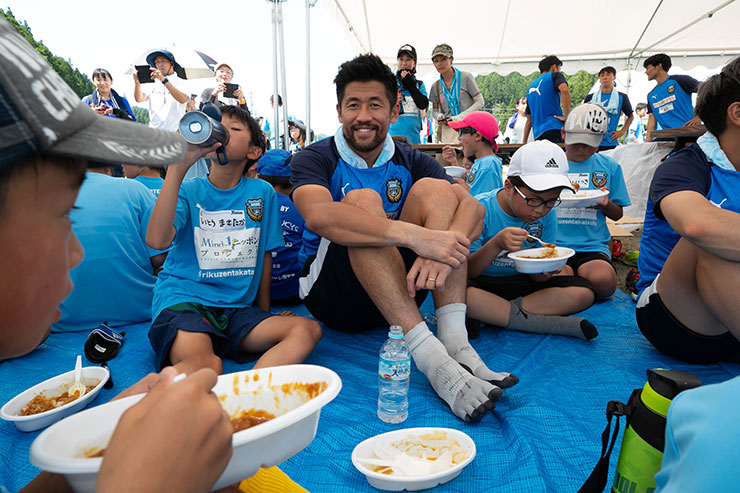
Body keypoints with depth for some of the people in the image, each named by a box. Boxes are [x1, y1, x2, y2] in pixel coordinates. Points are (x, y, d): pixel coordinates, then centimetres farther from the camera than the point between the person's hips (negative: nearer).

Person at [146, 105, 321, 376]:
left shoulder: (262, 192, 9)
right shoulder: (188, 190, 3)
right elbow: (157, 240, -17)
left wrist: (264, 312, 18)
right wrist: (176, 169, -19)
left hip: (237, 309, 5)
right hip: (183, 300, -4)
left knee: (308, 329, -23)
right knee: (204, 365, -37)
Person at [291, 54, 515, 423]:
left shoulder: (410, 162, 7)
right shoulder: (314, 159, -3)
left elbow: (473, 206, -11)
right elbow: (318, 216, -29)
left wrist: (443, 245, -35)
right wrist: (414, 235, -39)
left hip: (400, 290, 3)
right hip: (331, 291, -3)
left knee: (433, 188, -14)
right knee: (362, 200, -27)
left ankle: (455, 342, -27)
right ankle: (432, 361, -38)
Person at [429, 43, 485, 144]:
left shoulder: (466, 77, -1)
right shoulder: (435, 86, 10)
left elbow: (480, 102, -3)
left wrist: (460, 117, -13)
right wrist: (439, 116, -6)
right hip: (447, 130, 3)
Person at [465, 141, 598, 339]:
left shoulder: (546, 215, -3)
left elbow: (536, 277, 1)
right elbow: (467, 272, -18)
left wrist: (544, 271, -24)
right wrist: (496, 244, -34)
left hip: (521, 283, 4)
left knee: (584, 292, -13)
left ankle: (489, 315, -20)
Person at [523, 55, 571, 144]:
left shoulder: (531, 87, 26)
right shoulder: (554, 75, 9)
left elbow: (529, 120, 27)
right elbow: (564, 90, -15)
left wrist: (524, 143, 29)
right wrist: (566, 116, -11)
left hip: (538, 135, 6)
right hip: (553, 129, -6)